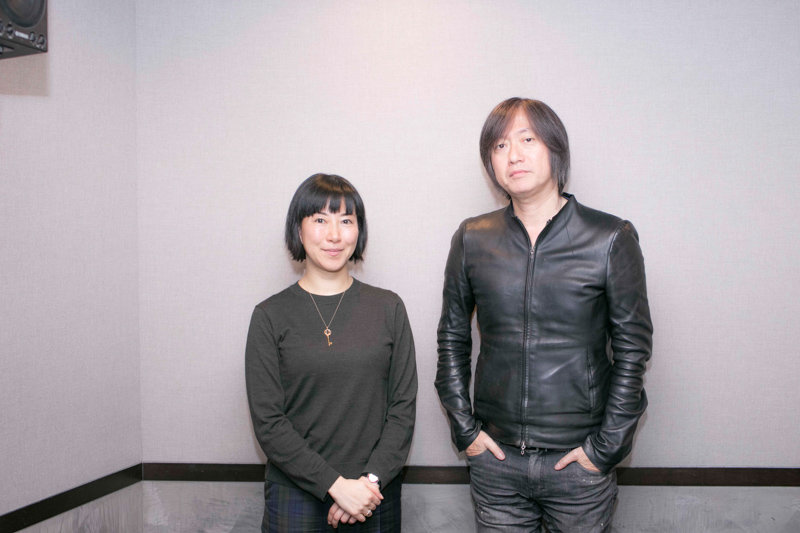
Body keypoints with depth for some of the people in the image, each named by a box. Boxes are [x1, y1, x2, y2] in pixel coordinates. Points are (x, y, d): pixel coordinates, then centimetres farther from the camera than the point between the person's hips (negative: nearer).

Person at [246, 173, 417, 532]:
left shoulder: (388, 308, 2)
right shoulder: (271, 316, -3)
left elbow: (403, 406, 0)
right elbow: (267, 421, -7)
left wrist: (371, 479, -11)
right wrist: (336, 484, -14)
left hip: (375, 495, 2)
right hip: (296, 496, -1)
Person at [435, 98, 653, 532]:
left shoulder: (611, 239, -5)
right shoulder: (473, 239, 2)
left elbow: (632, 349, -3)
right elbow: (452, 337, 8)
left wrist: (605, 446, -6)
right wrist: (464, 428, 3)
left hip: (579, 462, -2)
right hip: (495, 458, 2)